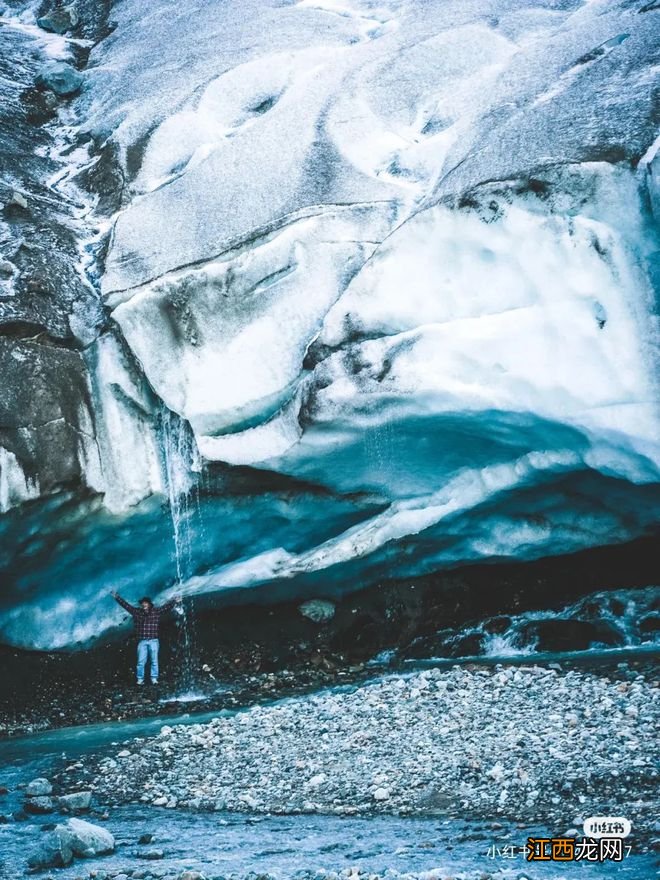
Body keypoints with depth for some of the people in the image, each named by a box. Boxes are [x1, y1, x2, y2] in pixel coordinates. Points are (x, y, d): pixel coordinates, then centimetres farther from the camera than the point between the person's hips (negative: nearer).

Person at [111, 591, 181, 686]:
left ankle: (154, 678, 8)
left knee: (154, 661, 3)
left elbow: (166, 606, 0)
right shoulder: (136, 612, 6)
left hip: (153, 641, -1)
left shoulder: (156, 611, 4)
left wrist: (174, 601, -11)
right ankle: (140, 679, 8)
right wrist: (116, 597, 5)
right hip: (142, 641, 1)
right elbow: (125, 604, 7)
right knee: (141, 661, 1)